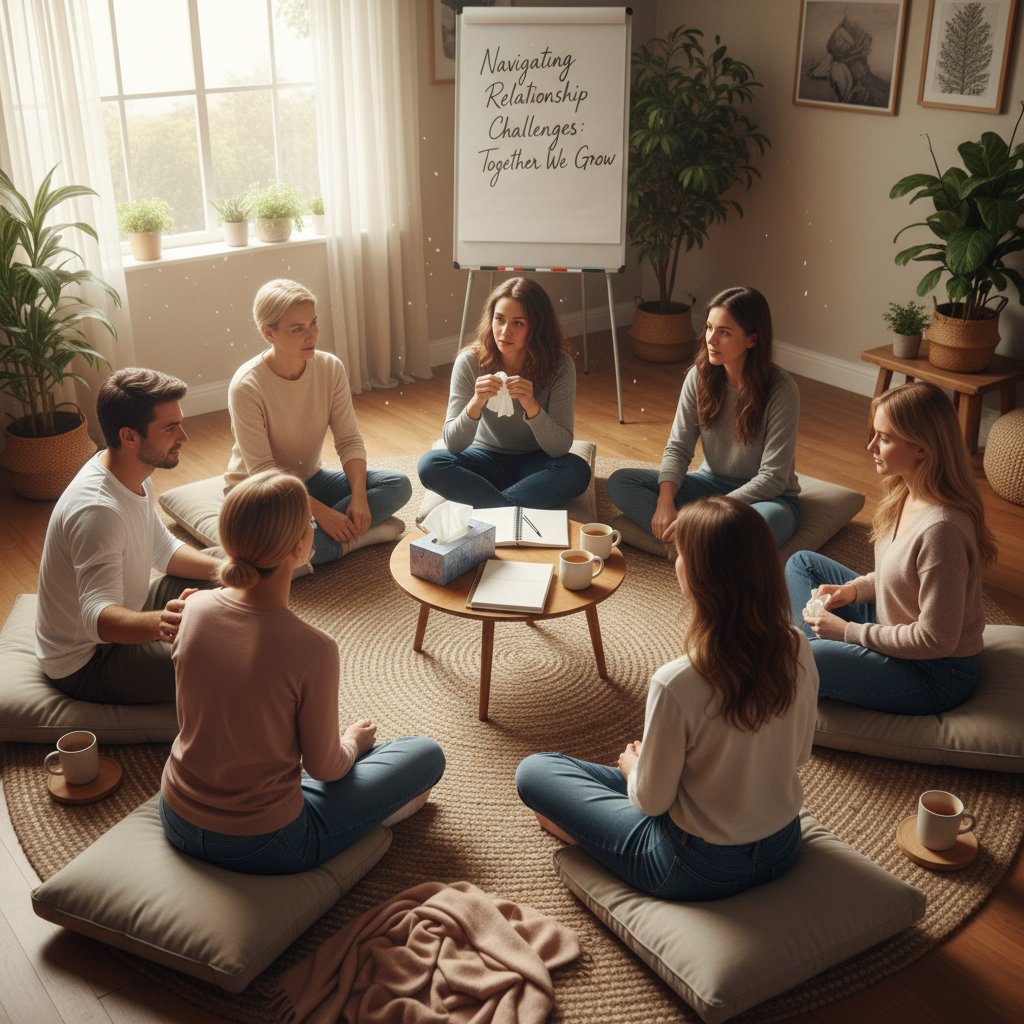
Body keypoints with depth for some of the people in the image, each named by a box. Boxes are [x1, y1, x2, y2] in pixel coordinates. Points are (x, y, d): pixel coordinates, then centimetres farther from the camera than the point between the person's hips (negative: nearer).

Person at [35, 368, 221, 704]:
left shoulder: (133, 475, -4)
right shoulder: (97, 509, -34)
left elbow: (164, 549, 9)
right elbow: (99, 617, -41)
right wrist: (159, 623, -62)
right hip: (85, 663, -10)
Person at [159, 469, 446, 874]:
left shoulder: (196, 607, -12)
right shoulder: (312, 650, -29)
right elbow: (324, 767, -14)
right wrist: (353, 740, 11)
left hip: (177, 822, 6)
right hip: (261, 846, -6)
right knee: (426, 754, 8)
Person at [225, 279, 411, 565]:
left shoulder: (330, 368, -9)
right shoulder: (247, 386, -23)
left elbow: (349, 440, -7)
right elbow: (262, 471, -23)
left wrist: (359, 498, -24)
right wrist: (321, 512, -29)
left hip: (309, 479, 6)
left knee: (399, 484, -14)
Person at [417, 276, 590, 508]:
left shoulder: (559, 365, -18)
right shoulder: (470, 361, -16)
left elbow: (560, 448, -20)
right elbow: (452, 443, -17)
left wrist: (532, 407, -38)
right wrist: (476, 403, -37)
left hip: (534, 463, 0)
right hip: (486, 459, 1)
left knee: (577, 471, -32)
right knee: (430, 464, -27)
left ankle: (484, 507, -24)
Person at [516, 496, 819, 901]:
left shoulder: (677, 683, -33)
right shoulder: (798, 650, -16)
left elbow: (652, 801, -18)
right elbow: (798, 753, 3)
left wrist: (632, 766, 5)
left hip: (698, 871, -6)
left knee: (534, 771, 7)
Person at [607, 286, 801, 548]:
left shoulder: (780, 389, -20)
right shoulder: (700, 376, -7)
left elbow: (773, 478, -22)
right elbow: (678, 448, -5)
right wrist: (665, 502, -24)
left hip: (766, 497, -5)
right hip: (712, 483, 5)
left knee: (770, 518, -42)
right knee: (620, 481, -14)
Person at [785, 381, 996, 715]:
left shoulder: (941, 528, -32)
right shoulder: (907, 494, -3)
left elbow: (936, 640, -27)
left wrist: (848, 631, -19)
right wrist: (854, 589, -4)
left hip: (936, 676, -9)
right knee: (802, 562, 14)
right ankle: (815, 647, 5)